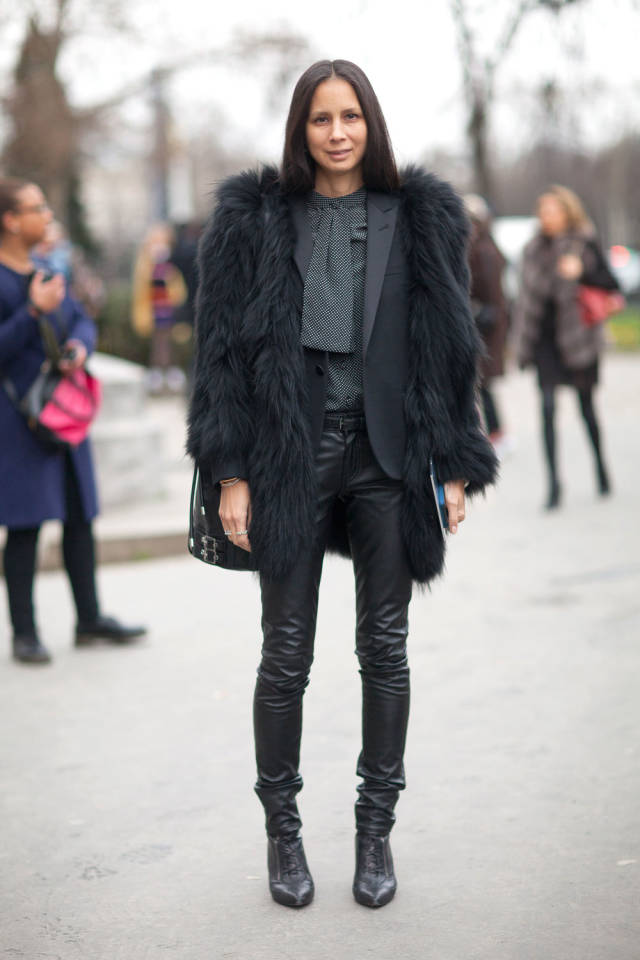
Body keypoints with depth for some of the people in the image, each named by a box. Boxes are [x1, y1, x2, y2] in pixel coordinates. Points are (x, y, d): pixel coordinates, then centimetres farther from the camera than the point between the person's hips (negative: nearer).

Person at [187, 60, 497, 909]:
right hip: (290, 457, -1)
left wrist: (456, 467, 1)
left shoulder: (421, 218, 5)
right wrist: (231, 473, -7)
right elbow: (224, 348, 0)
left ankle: (376, 830, 20)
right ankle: (283, 831, 19)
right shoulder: (254, 218, 2)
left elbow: (450, 347, 6)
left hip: (388, 457, 1)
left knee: (385, 648, 7)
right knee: (286, 654, 5)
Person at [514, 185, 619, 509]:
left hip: (577, 337, -3)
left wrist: (581, 272, -23)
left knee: (586, 405, 9)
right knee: (547, 406, -8)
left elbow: (611, 284, -6)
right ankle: (553, 481, -9)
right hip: (545, 339, 3)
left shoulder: (585, 244, -3)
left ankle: (600, 467, 29)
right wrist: (523, 342, 13)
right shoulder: (534, 248, 9)